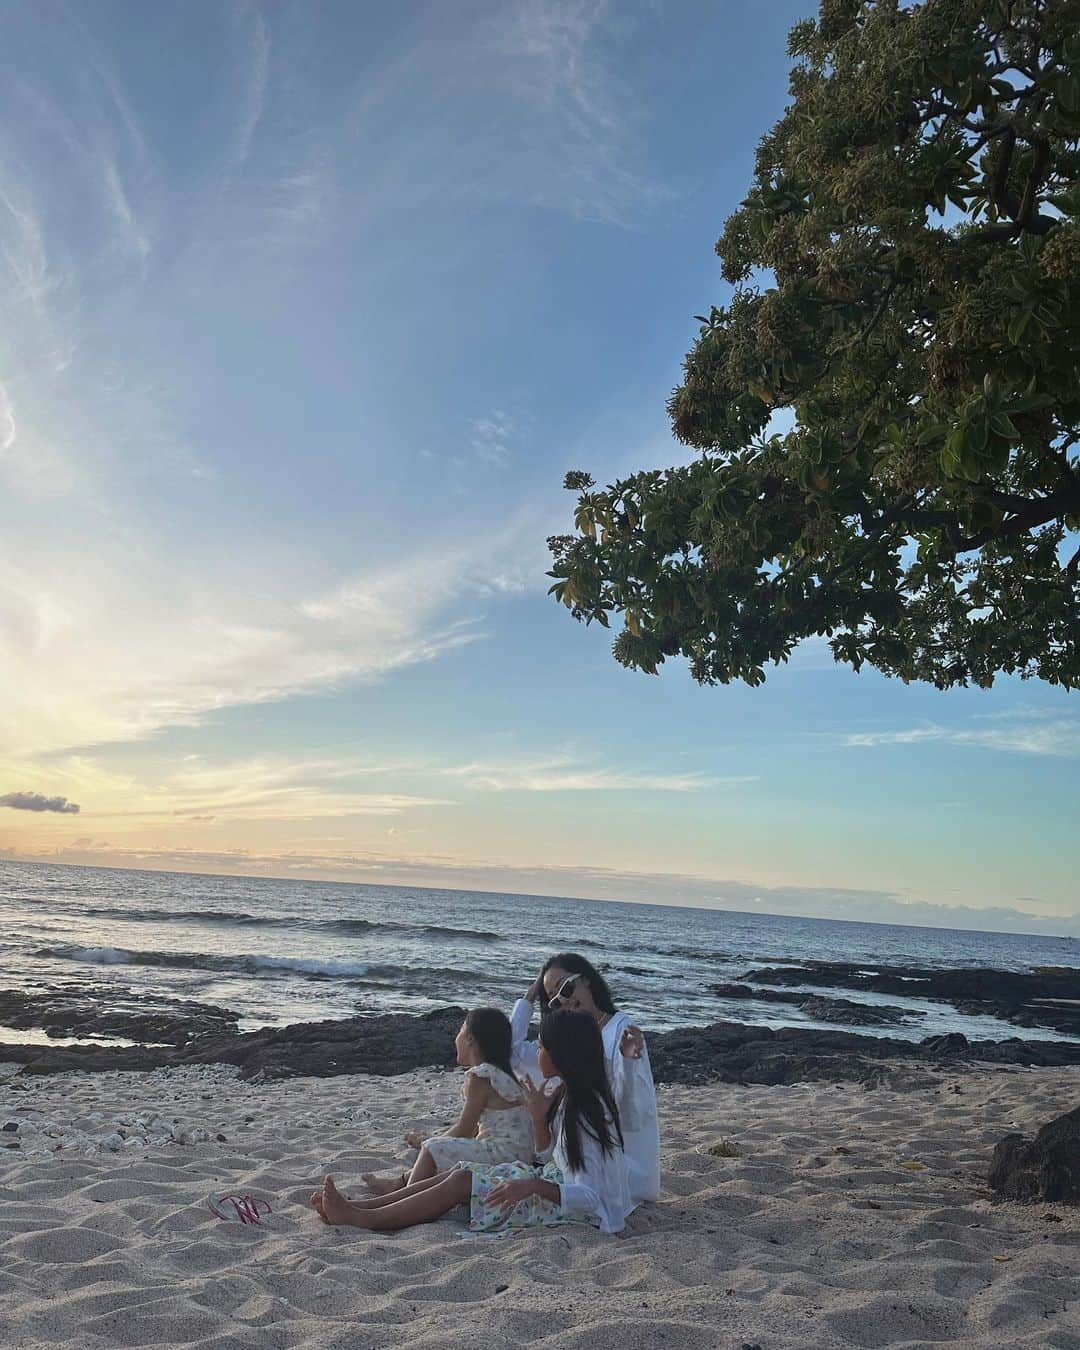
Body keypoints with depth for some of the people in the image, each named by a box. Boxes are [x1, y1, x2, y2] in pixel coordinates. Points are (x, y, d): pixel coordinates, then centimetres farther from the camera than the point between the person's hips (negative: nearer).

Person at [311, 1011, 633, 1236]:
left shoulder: (588, 1111, -24)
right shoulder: (568, 1095, 6)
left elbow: (590, 1198, -27)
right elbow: (550, 1156, 15)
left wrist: (534, 1185, -36)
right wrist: (539, 1117, -2)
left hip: (575, 1208, -9)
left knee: (461, 1183, -14)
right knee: (462, 1173, 0)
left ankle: (358, 1218, -9)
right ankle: (357, 1207, 0)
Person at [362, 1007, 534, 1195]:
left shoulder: (479, 1077, -15)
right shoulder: (500, 1072, 14)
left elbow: (463, 1130, -12)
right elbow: (476, 1128, 16)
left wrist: (424, 1143, 3)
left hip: (504, 1154, -10)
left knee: (433, 1148, -7)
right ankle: (402, 1182, 38)